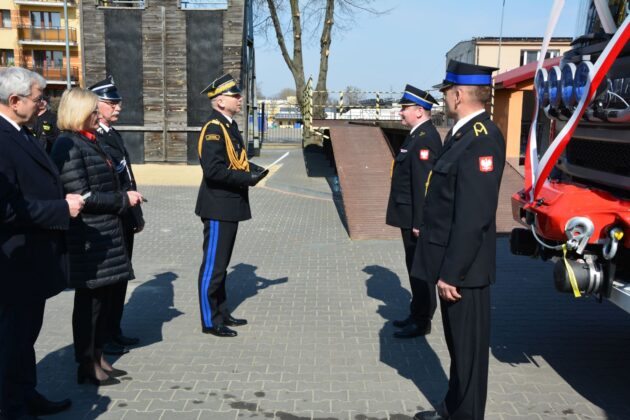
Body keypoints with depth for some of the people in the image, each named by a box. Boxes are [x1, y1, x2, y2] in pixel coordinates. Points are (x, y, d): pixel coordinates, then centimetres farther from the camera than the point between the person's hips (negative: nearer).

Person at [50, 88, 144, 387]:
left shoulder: (89, 142, 13)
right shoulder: (68, 146, -15)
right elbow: (82, 197, -19)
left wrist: (125, 198, 5)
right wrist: (123, 200, -13)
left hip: (106, 233, 9)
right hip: (87, 238, -9)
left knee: (103, 297, 16)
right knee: (89, 300, 2)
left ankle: (98, 357, 29)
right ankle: (86, 366, 16)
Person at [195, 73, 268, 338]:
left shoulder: (229, 126, 13)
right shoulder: (214, 129, -17)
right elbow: (213, 170, -27)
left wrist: (254, 169, 4)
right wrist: (247, 179, -20)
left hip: (230, 207, 10)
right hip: (218, 208, -10)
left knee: (221, 264, 18)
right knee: (213, 266, 0)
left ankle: (221, 313, 30)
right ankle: (210, 321, 11)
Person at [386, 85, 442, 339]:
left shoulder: (425, 139, -19)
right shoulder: (418, 135, 14)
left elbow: (424, 183, -24)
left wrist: (419, 222, -24)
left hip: (416, 217, -10)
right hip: (411, 217, 10)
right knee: (415, 267, 18)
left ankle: (421, 322, 11)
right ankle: (417, 314, 30)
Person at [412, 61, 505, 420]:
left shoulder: (481, 139, -21)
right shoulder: (464, 135, 9)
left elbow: (474, 218, -25)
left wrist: (451, 272, -23)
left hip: (464, 269, -10)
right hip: (453, 265, 10)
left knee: (469, 348, 6)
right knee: (458, 344, 21)